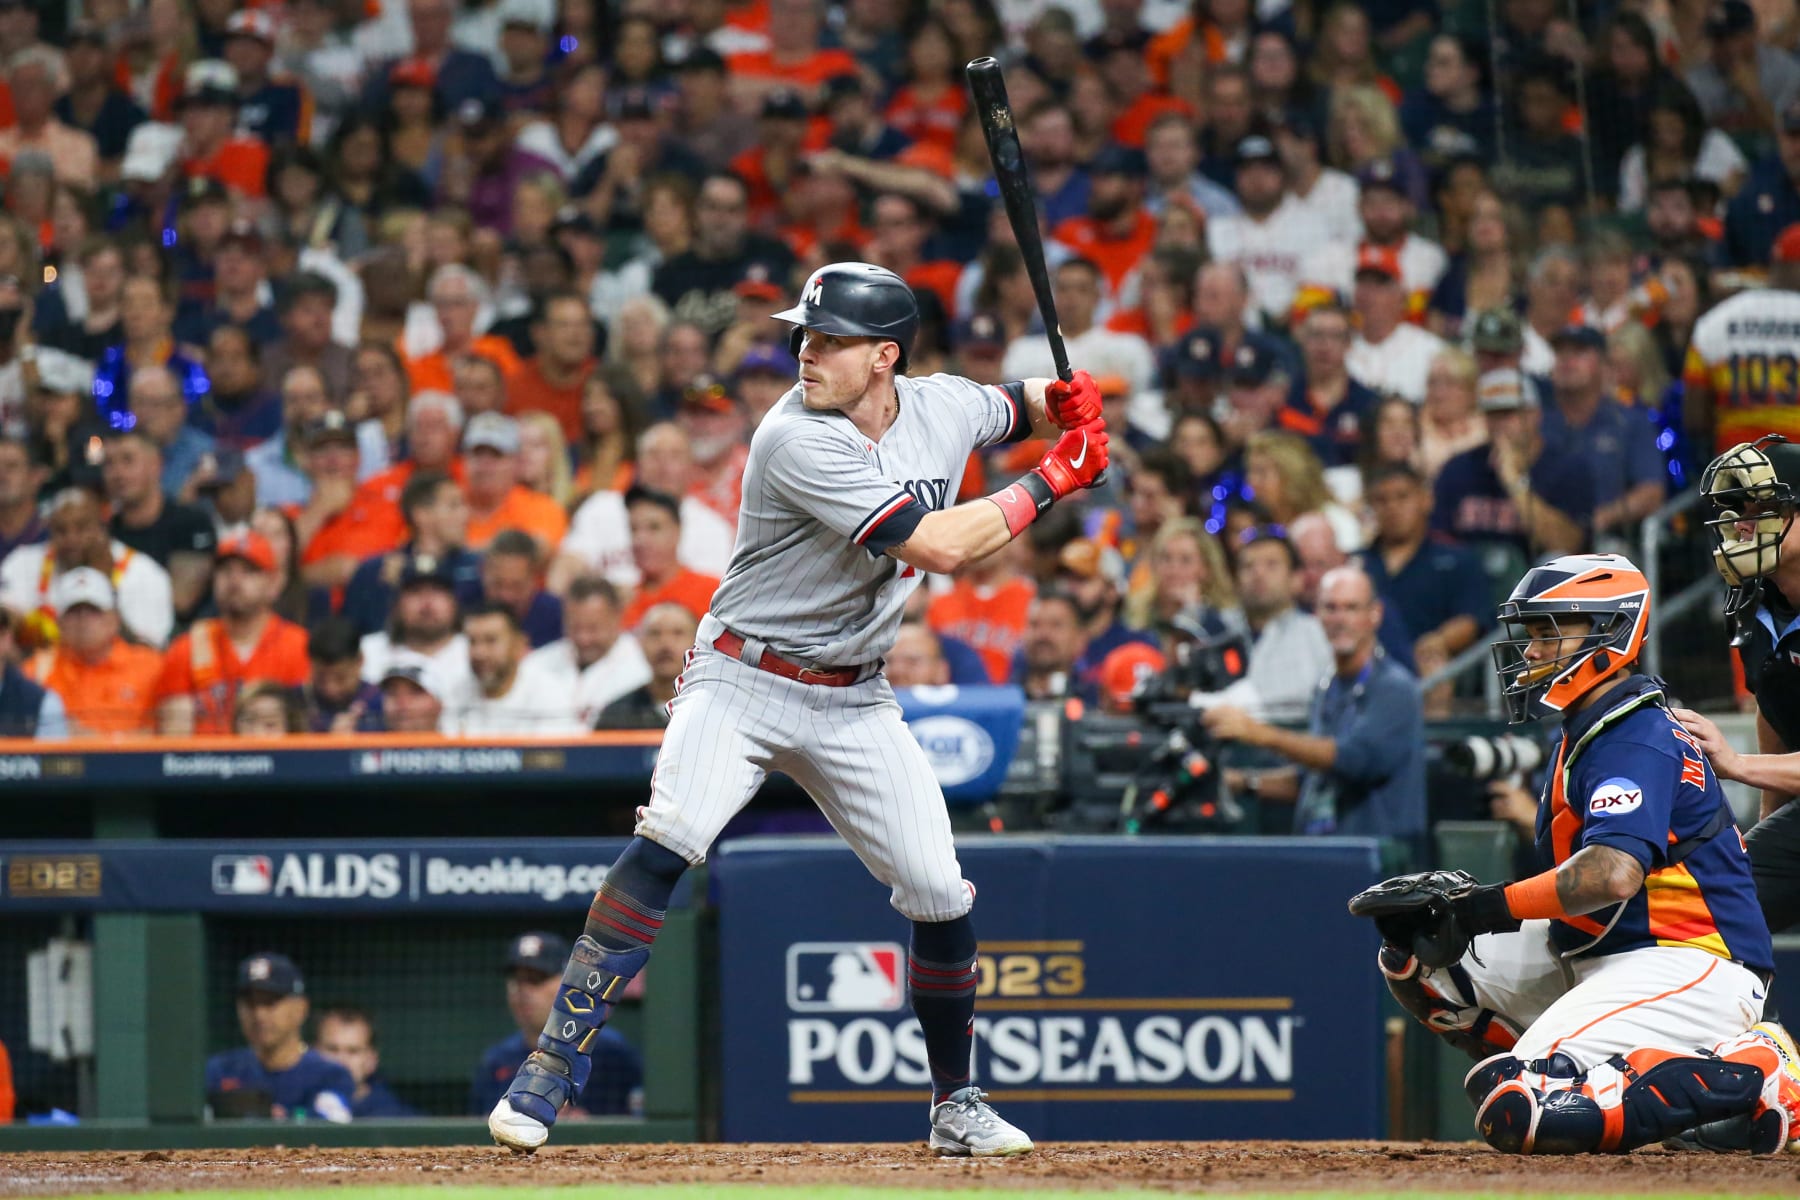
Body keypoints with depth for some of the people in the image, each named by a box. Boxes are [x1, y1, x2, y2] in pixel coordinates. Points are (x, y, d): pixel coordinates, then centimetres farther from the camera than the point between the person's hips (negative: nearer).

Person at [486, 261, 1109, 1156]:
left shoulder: (942, 407, -2)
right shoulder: (797, 441, -23)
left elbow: (1024, 409, 22)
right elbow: (938, 547, -28)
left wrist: (1064, 403, -3)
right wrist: (1051, 483, -19)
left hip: (854, 702, 6)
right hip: (741, 680, -6)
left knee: (939, 895, 0)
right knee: (667, 840, -27)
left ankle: (956, 1105, 21)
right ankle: (548, 1072, -25)